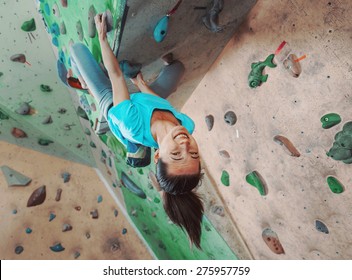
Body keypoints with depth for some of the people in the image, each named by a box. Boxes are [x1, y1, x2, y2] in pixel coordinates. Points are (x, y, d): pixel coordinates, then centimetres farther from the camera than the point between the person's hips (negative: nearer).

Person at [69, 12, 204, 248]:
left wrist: (102, 36, -23)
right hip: (142, 97, 4)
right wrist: (141, 84, 3)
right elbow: (158, 100, -15)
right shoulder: (188, 126, -37)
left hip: (109, 100, -3)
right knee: (179, 66, 18)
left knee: (78, 48, 5)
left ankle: (86, 85, 38)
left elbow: (116, 75, -39)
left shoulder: (133, 123, -53)